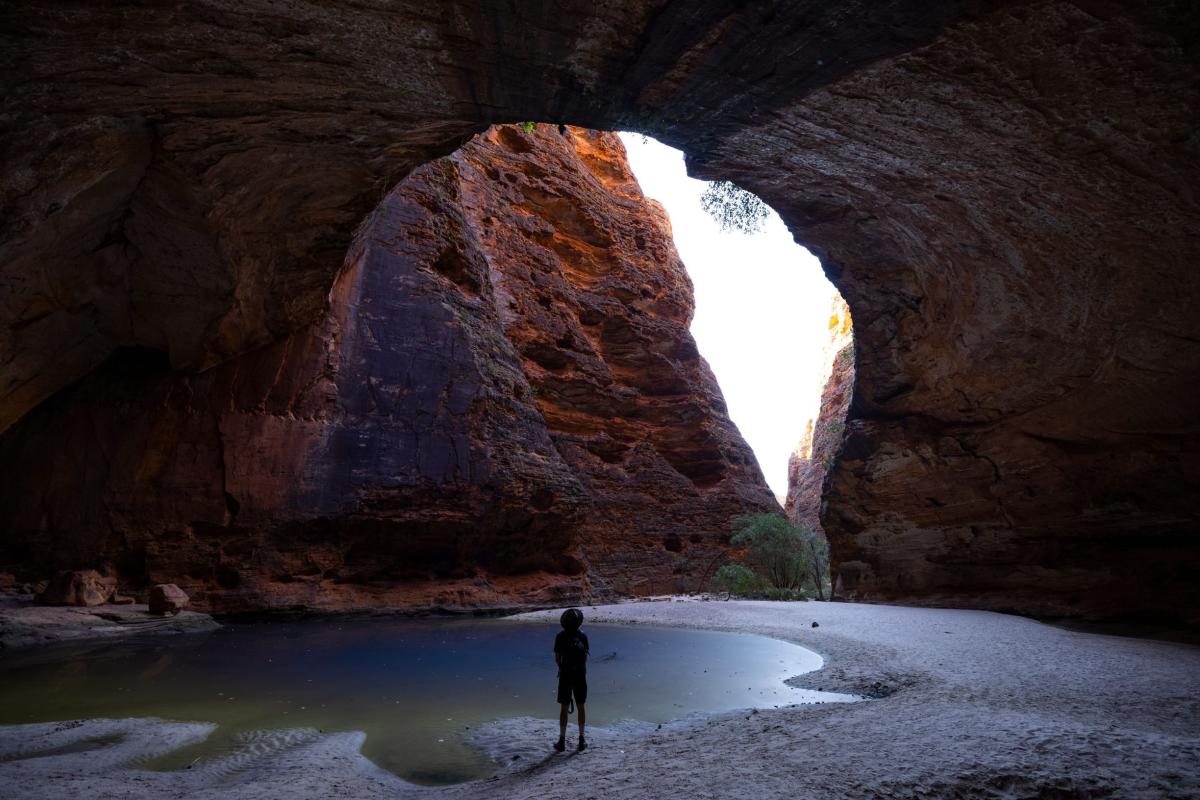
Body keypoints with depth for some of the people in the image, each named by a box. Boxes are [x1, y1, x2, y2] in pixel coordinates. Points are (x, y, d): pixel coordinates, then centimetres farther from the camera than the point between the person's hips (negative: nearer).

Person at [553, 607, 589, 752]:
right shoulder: (583, 636, -3)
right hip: (580, 675, 1)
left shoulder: (560, 637, -6)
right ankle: (581, 741, 13)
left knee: (564, 708, 7)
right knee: (580, 707, 10)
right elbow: (585, 657, 1)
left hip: (565, 675, -1)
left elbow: (557, 658, -4)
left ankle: (562, 741, 10)